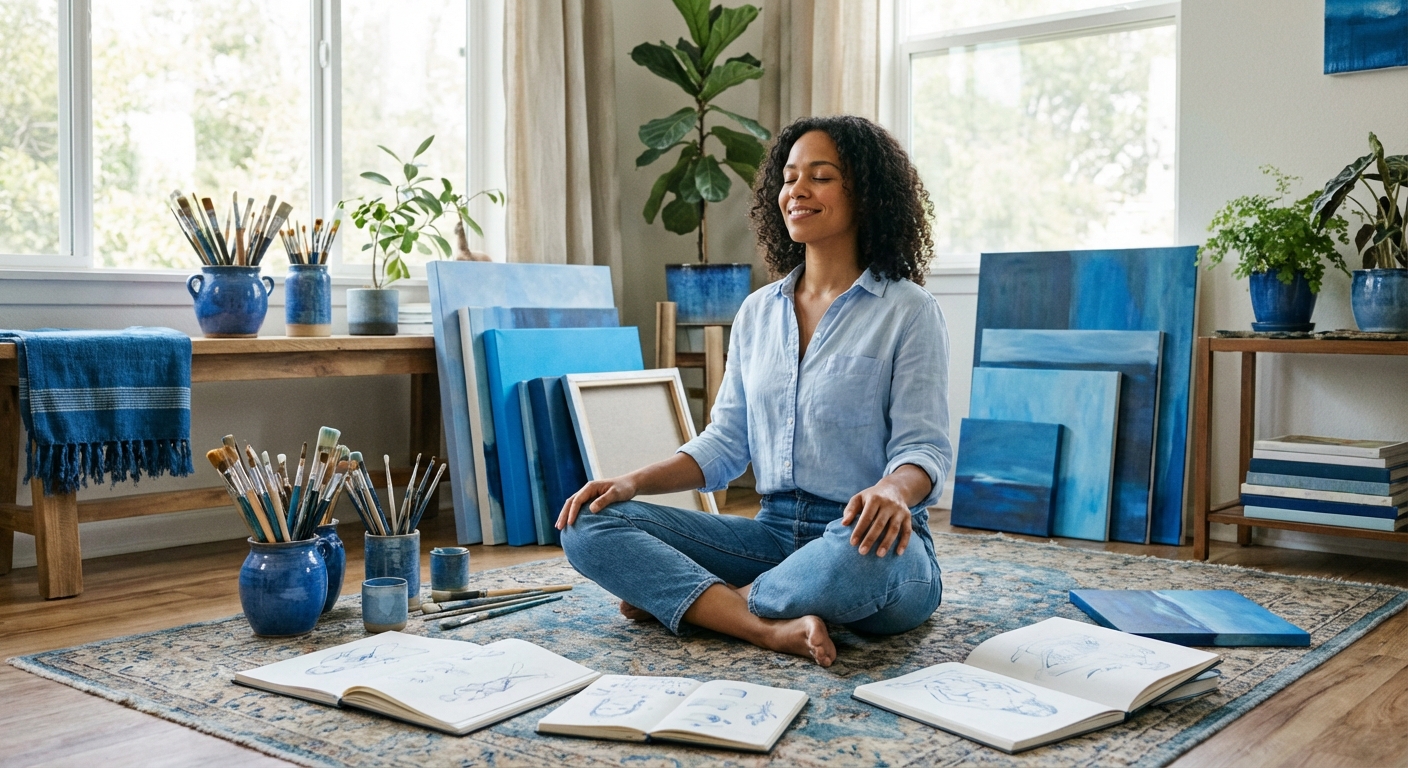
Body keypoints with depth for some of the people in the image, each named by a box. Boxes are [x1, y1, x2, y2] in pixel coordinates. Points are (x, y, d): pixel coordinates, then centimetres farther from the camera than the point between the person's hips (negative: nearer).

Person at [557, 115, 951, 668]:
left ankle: (673, 596, -17)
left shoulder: (908, 311, -2)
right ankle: (773, 628, -27)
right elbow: (726, 442, 12)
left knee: (866, 557, -43)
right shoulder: (757, 312, 13)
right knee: (589, 526, -11)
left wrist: (892, 491, -32)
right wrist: (635, 482, -3)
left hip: (862, 537, -4)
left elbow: (924, 446, -8)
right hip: (773, 533, 5)